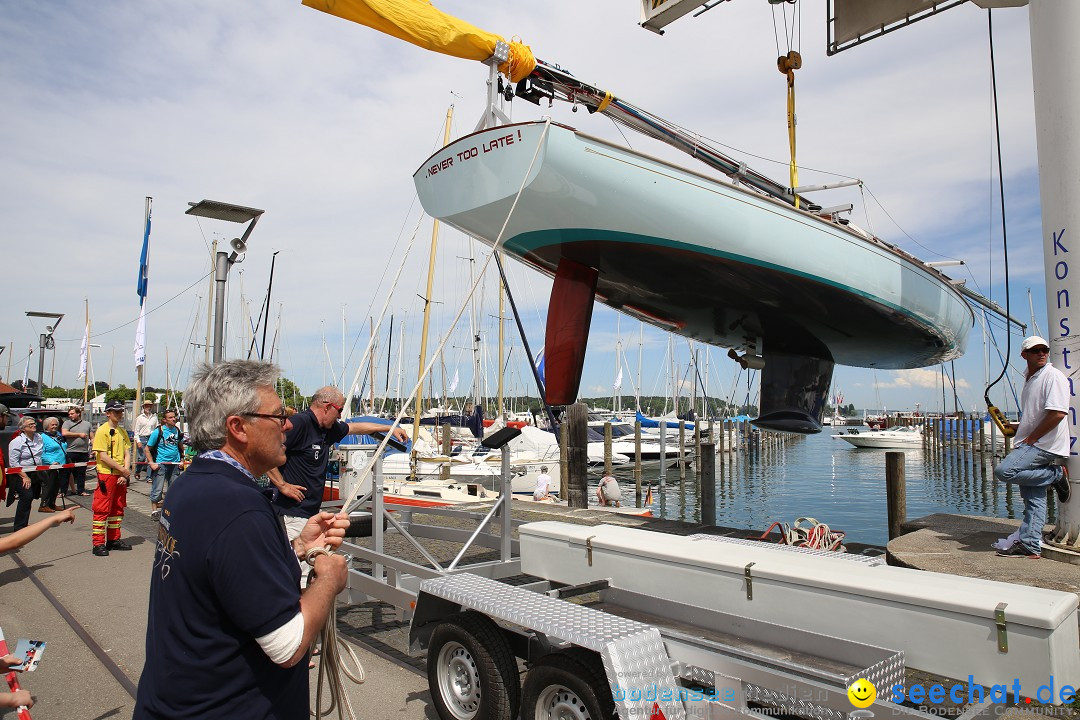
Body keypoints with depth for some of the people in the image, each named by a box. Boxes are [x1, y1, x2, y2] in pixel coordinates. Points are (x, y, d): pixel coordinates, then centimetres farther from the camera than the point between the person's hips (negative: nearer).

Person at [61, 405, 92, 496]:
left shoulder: (87, 424, 14)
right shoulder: (67, 423, 6)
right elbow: (64, 433, -12)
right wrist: (79, 434, -9)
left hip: (84, 453, 2)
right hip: (70, 452, -2)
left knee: (81, 473, 8)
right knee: (66, 473, 0)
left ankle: (81, 490, 14)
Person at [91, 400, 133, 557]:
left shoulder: (122, 431, 12)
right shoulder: (102, 431, -8)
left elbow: (127, 454, 9)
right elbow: (103, 456, -14)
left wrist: (125, 475, -3)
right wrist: (123, 470, -12)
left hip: (121, 477, 7)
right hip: (106, 475, -7)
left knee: (118, 508, 13)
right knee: (102, 509, -3)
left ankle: (113, 539, 23)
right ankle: (98, 543, 3)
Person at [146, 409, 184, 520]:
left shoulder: (177, 431, 6)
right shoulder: (158, 431, -8)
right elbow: (147, 449, -3)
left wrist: (182, 460, 11)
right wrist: (152, 463, -11)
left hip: (175, 464, 5)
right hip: (160, 464, -4)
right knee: (157, 489, -2)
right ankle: (154, 510, 11)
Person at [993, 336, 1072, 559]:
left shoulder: (1053, 376, -9)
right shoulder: (1030, 379, 20)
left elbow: (1057, 413, -21)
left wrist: (1030, 439, -16)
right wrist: (1016, 427, 14)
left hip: (1044, 445, -9)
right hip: (1032, 446, 9)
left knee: (1004, 471, -23)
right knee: (1033, 498, 8)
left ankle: (1056, 474, -5)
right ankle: (1030, 546, 10)